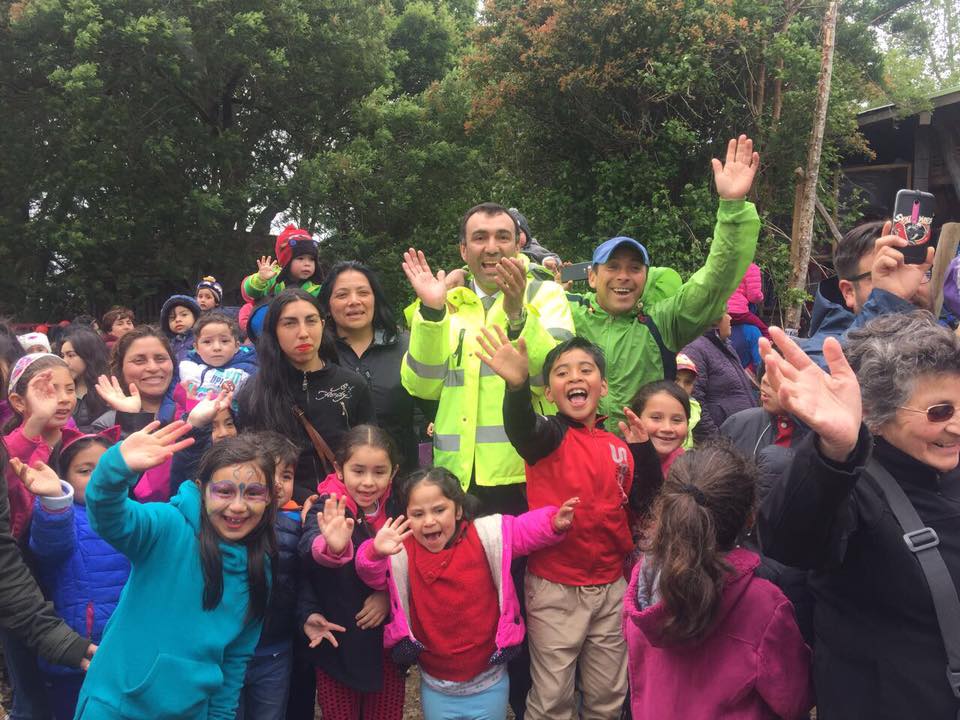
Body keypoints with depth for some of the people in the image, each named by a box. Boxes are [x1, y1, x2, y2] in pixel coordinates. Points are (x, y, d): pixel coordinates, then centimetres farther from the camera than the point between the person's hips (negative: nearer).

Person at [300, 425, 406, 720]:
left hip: (388, 644, 3)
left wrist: (389, 595, -12)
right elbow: (309, 546, -40)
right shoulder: (328, 508, -17)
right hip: (337, 645, -3)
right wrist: (332, 547, -62)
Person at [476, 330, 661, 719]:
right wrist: (517, 385, -55)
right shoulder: (550, 436, -10)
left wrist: (644, 450, -9)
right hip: (555, 589, -4)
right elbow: (521, 427, -34)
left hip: (611, 587, 4)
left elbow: (647, 505, 3)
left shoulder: (620, 445, 4)